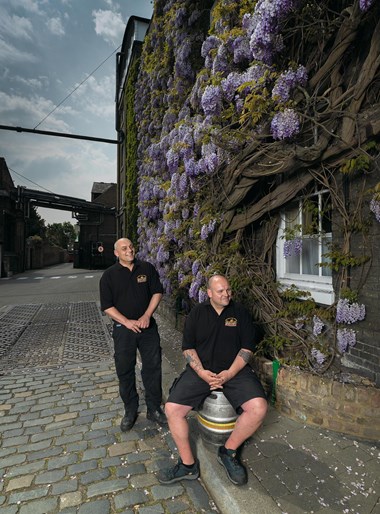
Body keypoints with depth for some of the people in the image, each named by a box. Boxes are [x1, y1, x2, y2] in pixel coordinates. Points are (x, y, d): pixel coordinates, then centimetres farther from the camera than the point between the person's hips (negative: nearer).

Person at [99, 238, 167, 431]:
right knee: (124, 371, 9)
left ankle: (154, 408, 27)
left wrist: (147, 316, -11)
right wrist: (127, 322, -14)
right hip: (123, 328, -1)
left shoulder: (147, 268, 1)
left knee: (153, 367, 8)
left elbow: (157, 292, 1)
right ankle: (130, 411, 29)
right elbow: (107, 306, -4)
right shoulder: (109, 275, -3)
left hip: (148, 326, 1)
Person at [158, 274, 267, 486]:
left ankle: (229, 451, 2)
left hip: (235, 370, 0)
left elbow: (247, 347, 0)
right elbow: (188, 347, 4)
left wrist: (230, 373, -13)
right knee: (172, 409, -17)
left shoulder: (240, 311, 4)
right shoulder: (197, 313, 6)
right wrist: (201, 372, -12)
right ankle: (188, 464, 6)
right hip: (201, 370, 1)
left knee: (259, 408, -24)